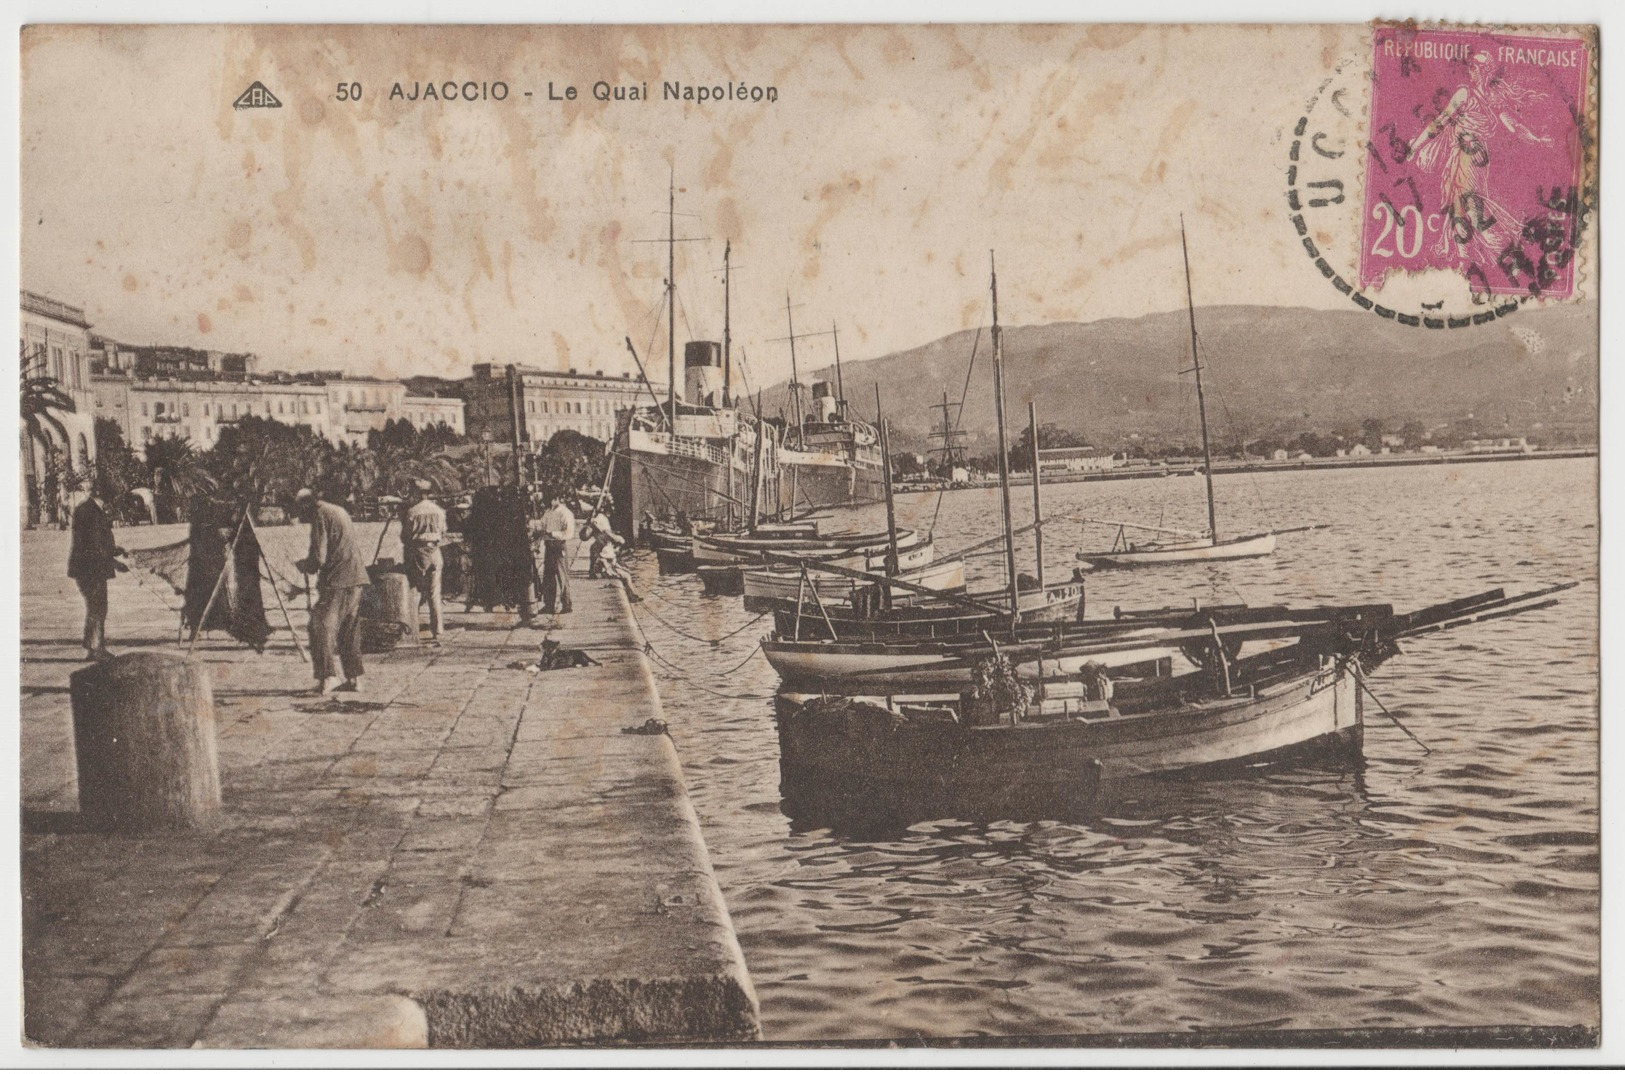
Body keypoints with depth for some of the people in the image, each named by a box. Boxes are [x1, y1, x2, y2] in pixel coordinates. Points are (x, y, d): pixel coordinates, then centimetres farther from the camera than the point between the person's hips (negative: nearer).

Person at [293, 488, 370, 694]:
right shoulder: (339, 511, 20)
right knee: (348, 630, 12)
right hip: (356, 578, 9)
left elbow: (318, 557, -14)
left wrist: (302, 565, 7)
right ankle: (354, 677, 12)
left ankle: (327, 676, -9)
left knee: (321, 626, -3)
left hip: (337, 580, -9)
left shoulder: (320, 517, -7)